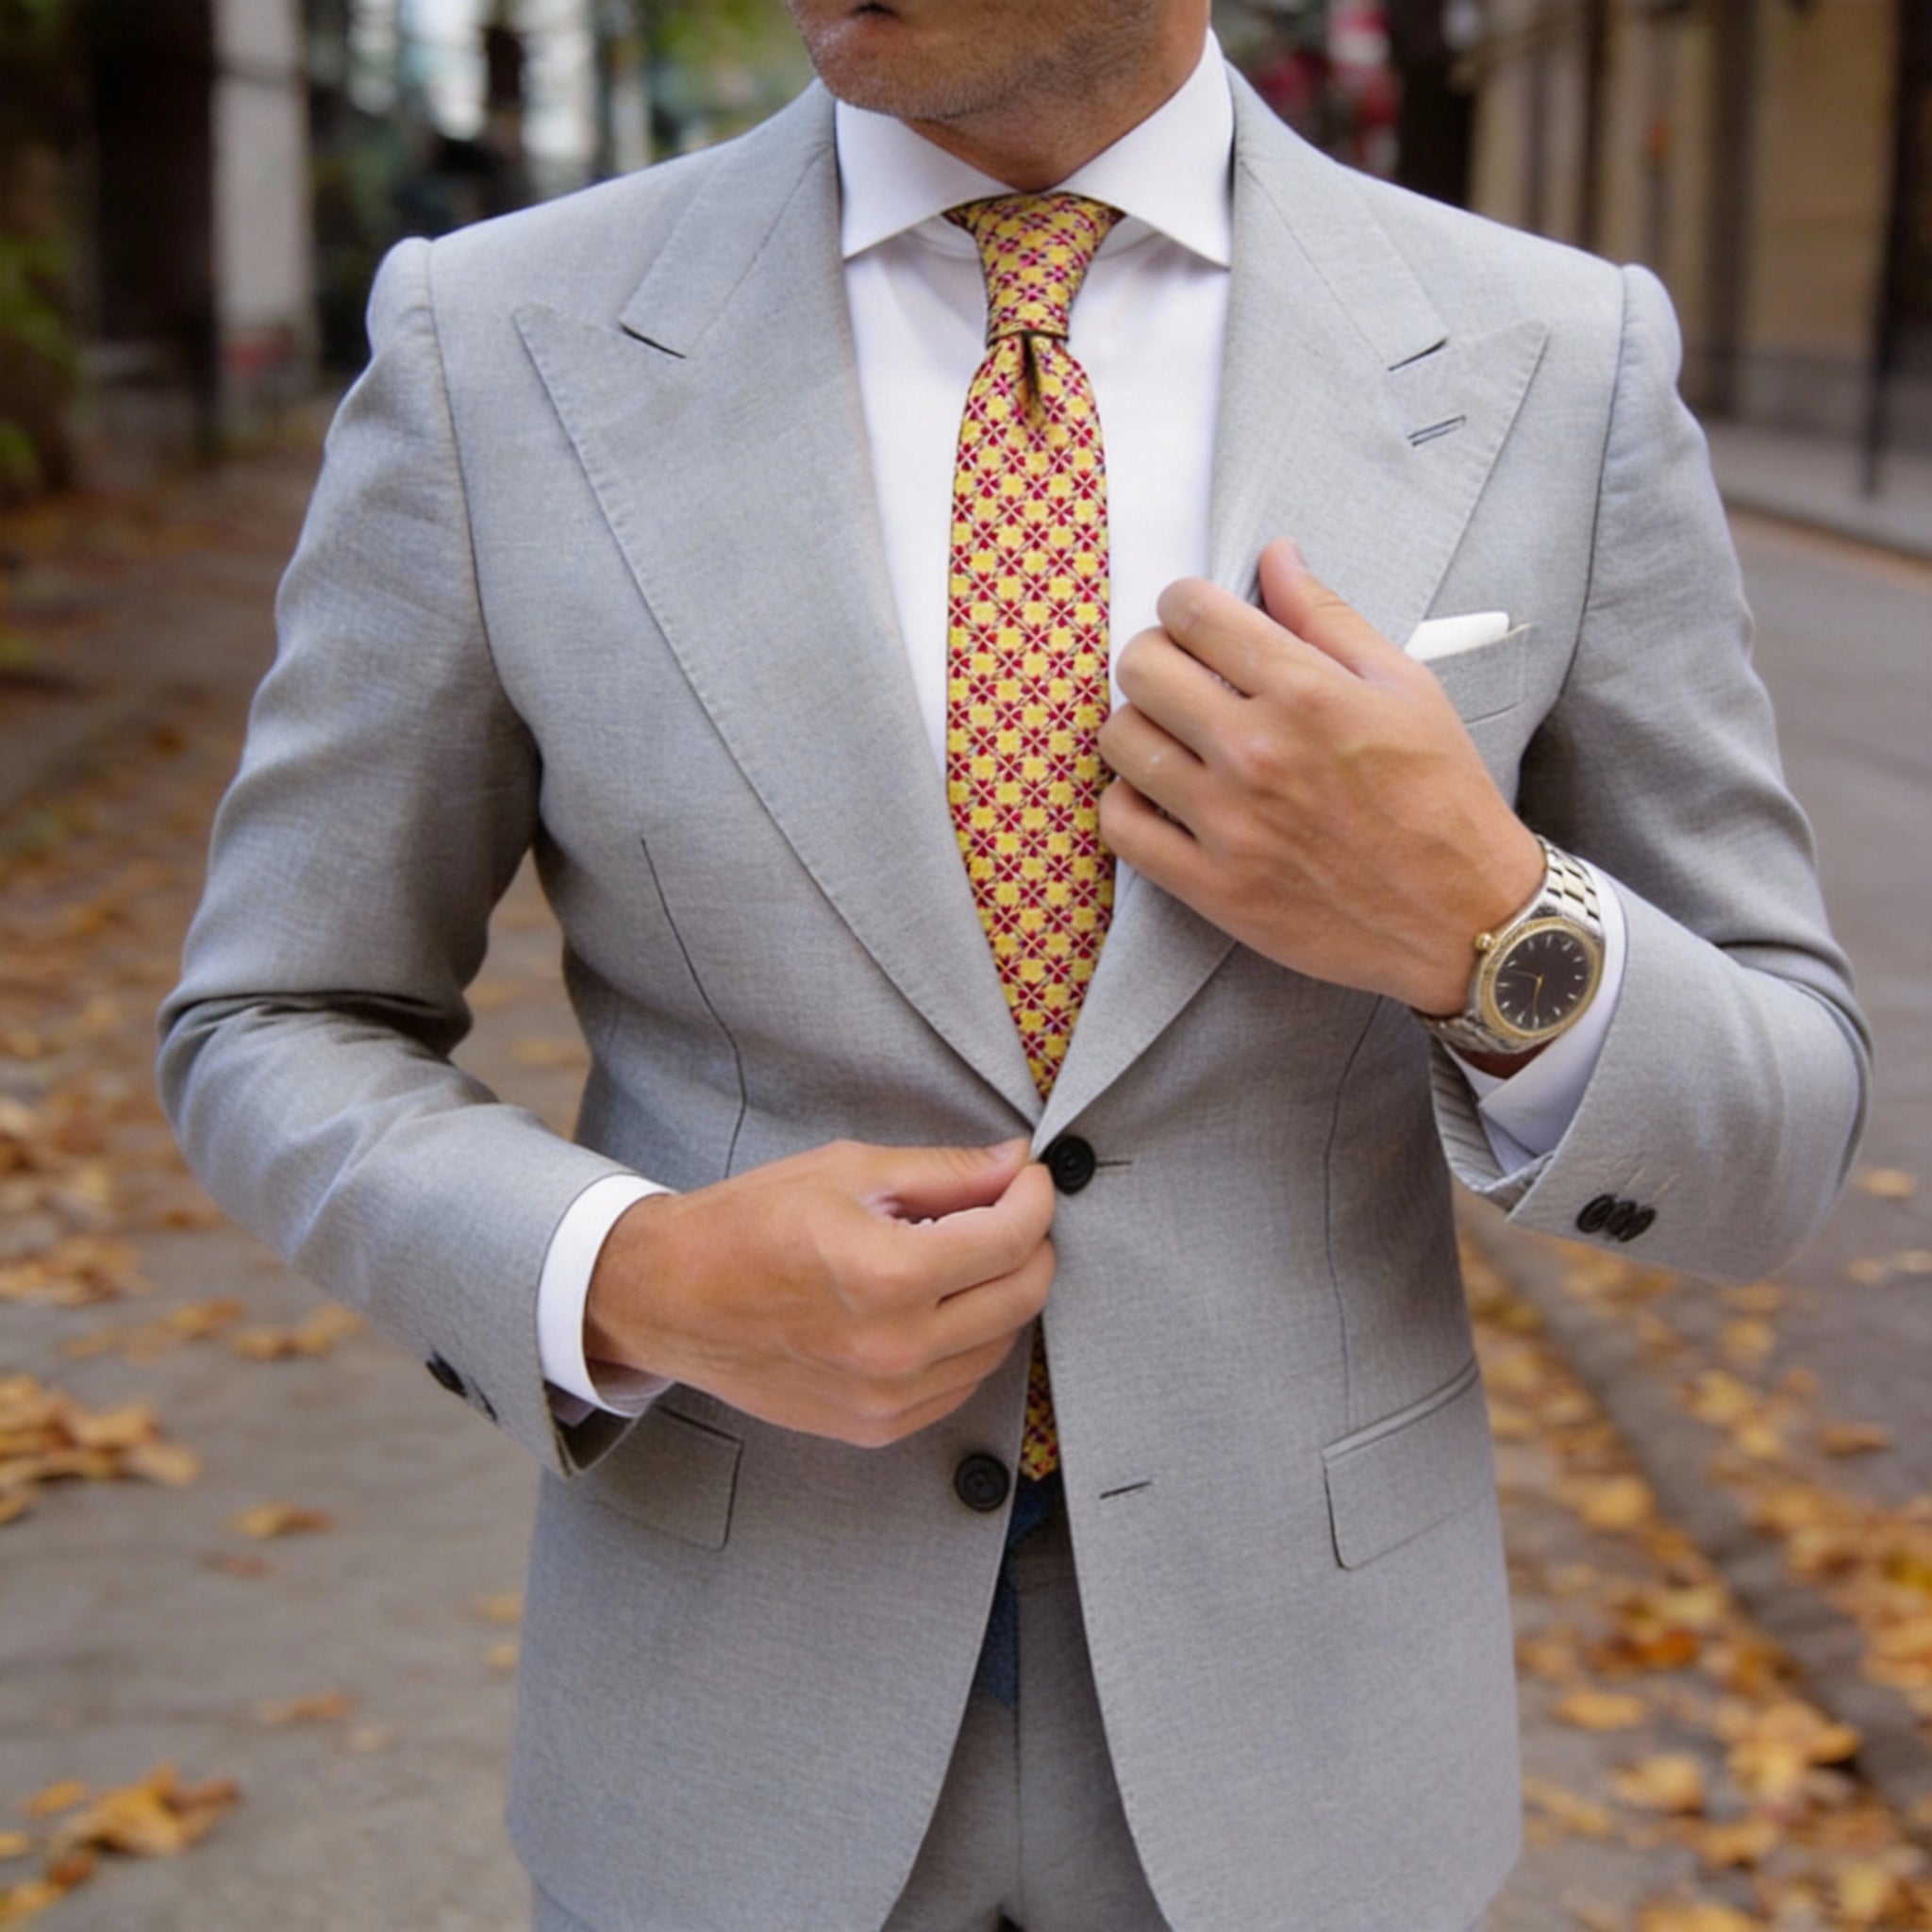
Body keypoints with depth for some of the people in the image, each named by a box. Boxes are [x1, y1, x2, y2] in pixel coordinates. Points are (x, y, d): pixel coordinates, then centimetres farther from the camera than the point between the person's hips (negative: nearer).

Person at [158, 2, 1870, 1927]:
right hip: (747, 1702, 0)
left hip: (1285, 1701, 1)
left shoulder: (1558, 379, -8)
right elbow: (280, 1046, 0)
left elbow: (1763, 1140, -2)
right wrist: (635, 1290, -21)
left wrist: (1479, 934, -24)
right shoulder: (499, 353, -10)